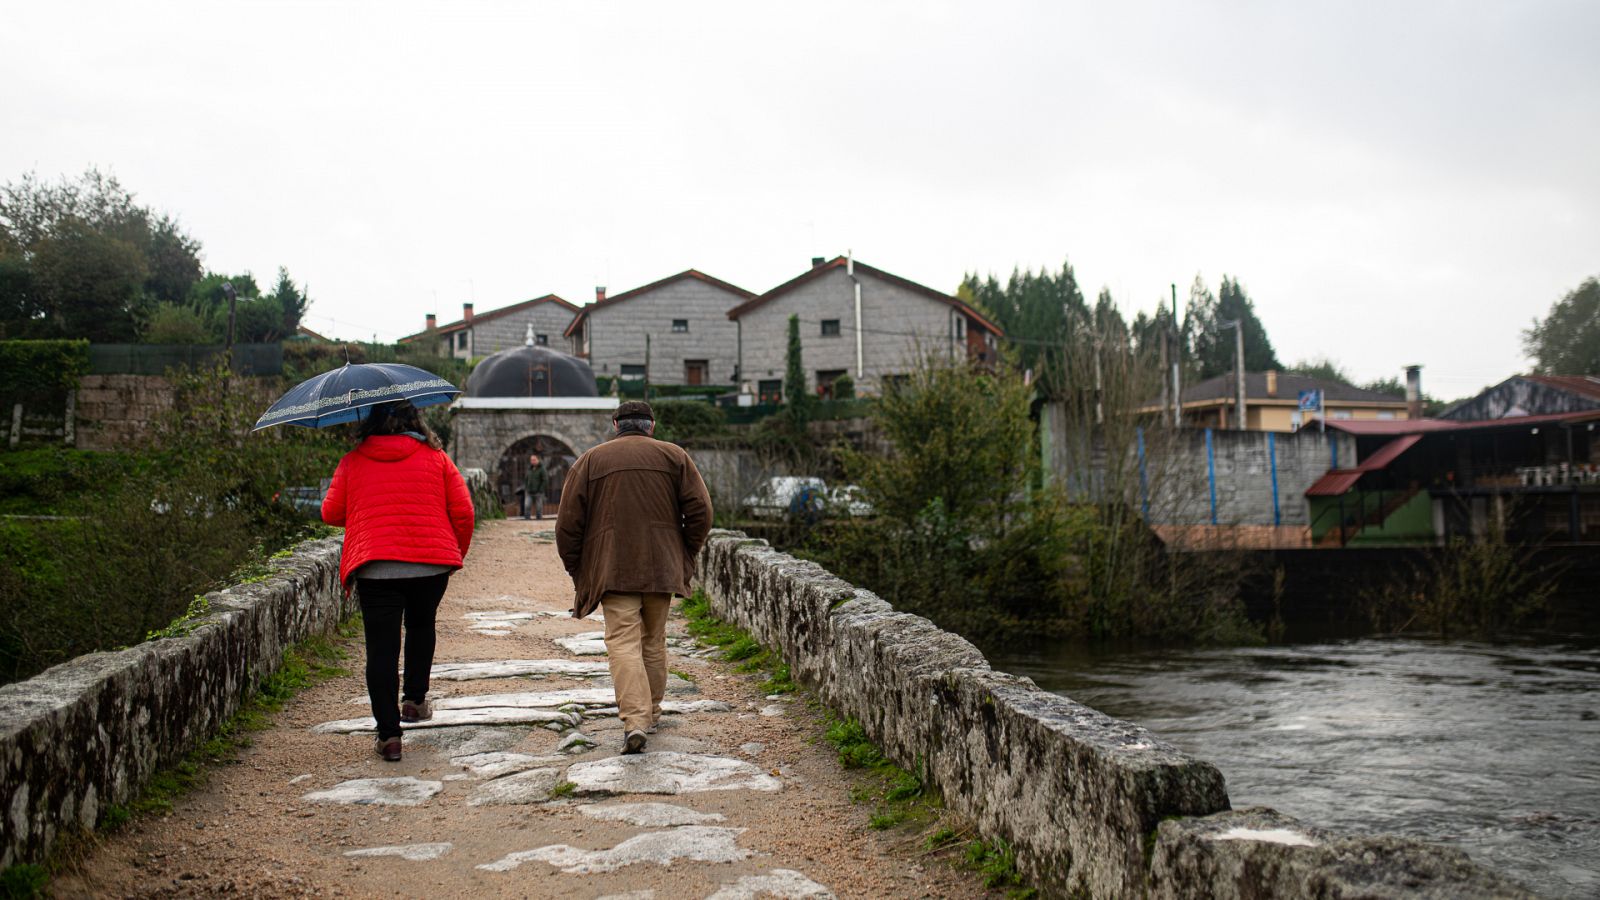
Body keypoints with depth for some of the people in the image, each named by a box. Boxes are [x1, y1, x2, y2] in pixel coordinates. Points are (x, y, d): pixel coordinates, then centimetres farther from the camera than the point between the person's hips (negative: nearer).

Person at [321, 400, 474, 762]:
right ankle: (415, 698, 25)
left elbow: (331, 512, 11)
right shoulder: (435, 458, 7)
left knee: (381, 648, 2)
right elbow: (462, 512, 3)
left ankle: (388, 734, -1)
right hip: (431, 562, 1)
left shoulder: (352, 462, 8)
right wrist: (457, 554, 17)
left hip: (373, 566, -1)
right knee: (421, 627, 28)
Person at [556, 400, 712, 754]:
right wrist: (686, 556, 12)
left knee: (623, 642, -7)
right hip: (662, 567, 2)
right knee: (653, 641, 17)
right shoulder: (674, 456, 9)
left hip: (613, 570, -2)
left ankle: (634, 721, -21)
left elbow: (568, 524, 3)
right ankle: (651, 711, 27)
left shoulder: (590, 460, 7)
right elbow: (700, 510, 1)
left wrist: (577, 570, 13)